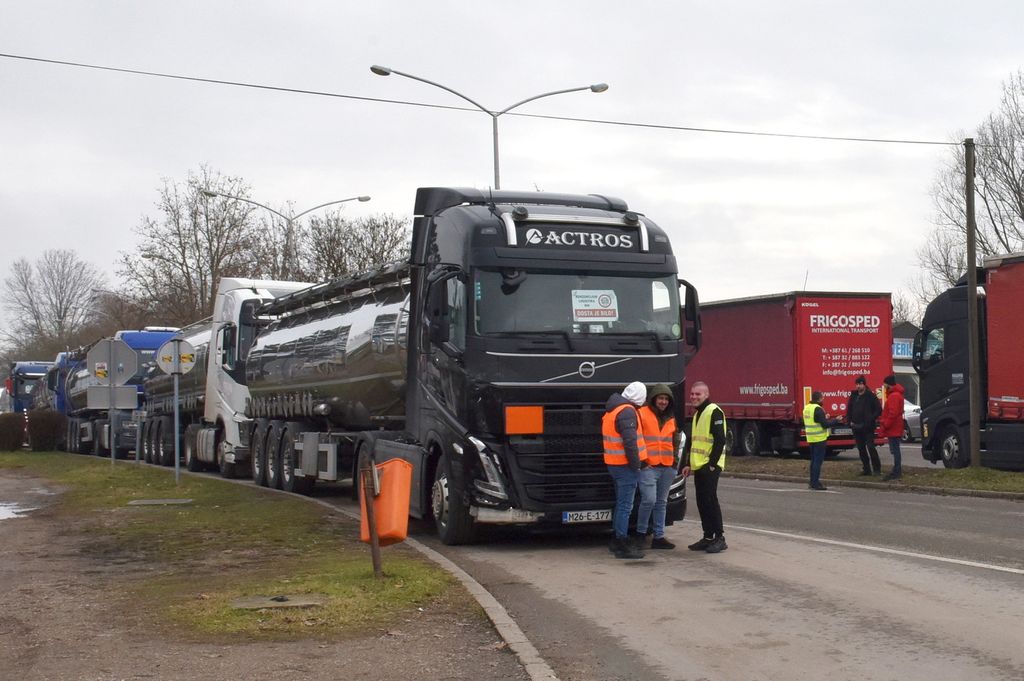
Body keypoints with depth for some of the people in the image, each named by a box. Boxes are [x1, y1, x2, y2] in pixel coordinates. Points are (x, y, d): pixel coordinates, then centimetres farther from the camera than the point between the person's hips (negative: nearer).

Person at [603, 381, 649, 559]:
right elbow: (630, 442, -24)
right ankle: (622, 545, -5)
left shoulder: (612, 410, 14)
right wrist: (636, 464, -15)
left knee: (621, 503, 18)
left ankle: (618, 540, 26)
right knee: (625, 505, -6)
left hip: (614, 464, 10)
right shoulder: (627, 412, -17)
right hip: (625, 466, -10)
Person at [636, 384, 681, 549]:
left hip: (668, 467, 6)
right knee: (649, 500, -15)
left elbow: (676, 441, 26)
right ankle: (641, 532, 4)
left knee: (661, 503, 9)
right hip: (648, 466, -6)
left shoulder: (672, 418, 15)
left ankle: (658, 536, 15)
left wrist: (675, 460, 16)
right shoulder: (642, 414, -4)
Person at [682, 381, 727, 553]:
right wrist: (690, 464, 19)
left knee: (710, 500, -9)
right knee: (702, 502, 9)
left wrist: (712, 464, -19)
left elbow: (720, 440, -17)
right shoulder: (697, 414, 19)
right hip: (698, 466, 9)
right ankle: (708, 537, 15)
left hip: (710, 466, -9)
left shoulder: (714, 412, -11)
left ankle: (719, 538, -5)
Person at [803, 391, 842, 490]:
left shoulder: (807, 408, 11)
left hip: (811, 438, 9)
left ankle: (813, 482, 20)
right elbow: (825, 424, -19)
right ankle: (816, 483, -5)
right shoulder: (818, 409, -17)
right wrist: (835, 420, -5)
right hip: (819, 438, -9)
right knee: (818, 461, -5)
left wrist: (825, 418, 25)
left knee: (814, 460, 15)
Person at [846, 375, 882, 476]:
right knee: (861, 449, 9)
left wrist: (870, 420, -15)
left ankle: (877, 469, -5)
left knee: (870, 447, -11)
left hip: (867, 428, -6)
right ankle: (866, 469, 17)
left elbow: (879, 410, -7)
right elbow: (849, 409, 19)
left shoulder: (870, 396, -6)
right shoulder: (853, 396, 10)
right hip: (856, 428, 6)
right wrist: (849, 421, 6)